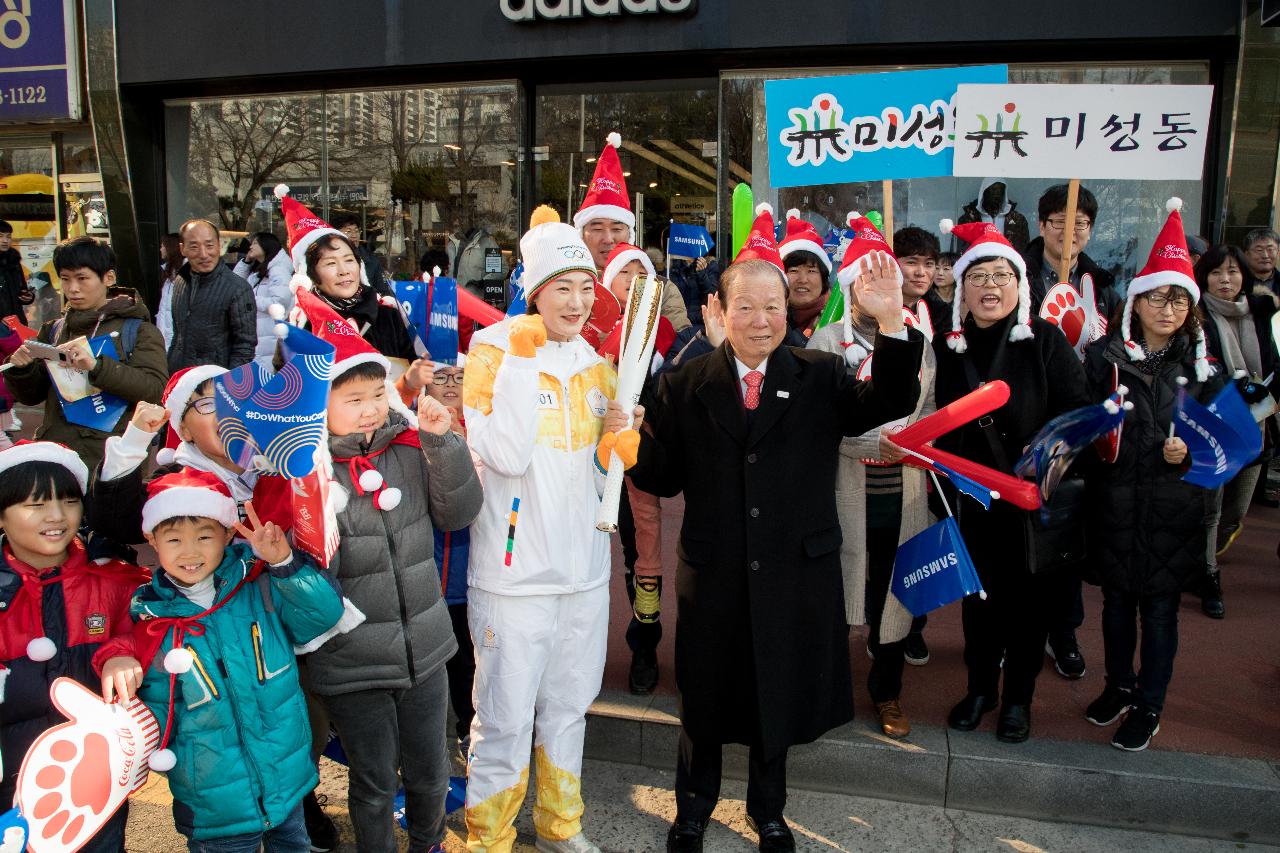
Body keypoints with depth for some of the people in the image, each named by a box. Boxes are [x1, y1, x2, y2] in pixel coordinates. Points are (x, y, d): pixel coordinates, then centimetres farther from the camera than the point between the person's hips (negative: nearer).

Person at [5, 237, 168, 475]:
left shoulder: (138, 330, -2)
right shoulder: (53, 331, 13)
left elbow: (155, 389, -16)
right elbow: (32, 396, 17)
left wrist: (96, 366, -26)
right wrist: (21, 370, -4)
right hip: (55, 455, 4)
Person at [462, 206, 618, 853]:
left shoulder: (595, 362, 8)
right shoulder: (494, 353, -9)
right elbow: (506, 456, -21)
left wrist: (620, 445, -8)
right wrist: (522, 360, -21)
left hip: (584, 563, 6)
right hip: (515, 566, -5)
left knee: (568, 704, 19)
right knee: (506, 715, 3)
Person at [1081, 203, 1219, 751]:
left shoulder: (1200, 366, 2)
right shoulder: (1103, 357, -1)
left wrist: (1189, 453, -13)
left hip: (1172, 511, 0)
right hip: (1115, 506, 0)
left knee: (1160, 609, 8)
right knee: (1117, 602, 16)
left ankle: (1149, 707, 25)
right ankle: (1119, 685, 37)